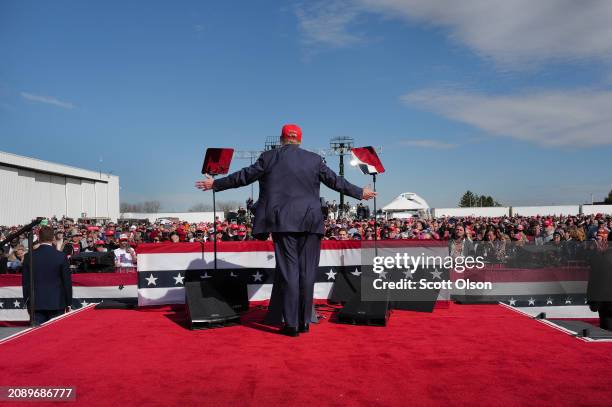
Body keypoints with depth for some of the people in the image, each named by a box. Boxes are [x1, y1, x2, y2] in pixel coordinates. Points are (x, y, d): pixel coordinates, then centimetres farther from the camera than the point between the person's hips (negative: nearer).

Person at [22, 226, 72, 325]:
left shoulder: (29, 257, 0)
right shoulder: (61, 256, -7)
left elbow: (25, 282, 6)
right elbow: (67, 281, -3)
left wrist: (27, 302, 15)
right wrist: (68, 303, 5)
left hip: (36, 304, 2)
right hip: (57, 303, -2)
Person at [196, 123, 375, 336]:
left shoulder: (269, 157, 4)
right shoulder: (314, 159, 8)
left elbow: (243, 176, 7)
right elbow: (336, 181, 13)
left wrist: (215, 184, 20)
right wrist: (360, 193, 27)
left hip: (283, 223, -1)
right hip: (310, 222, 1)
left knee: (288, 271, 1)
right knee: (307, 272, 7)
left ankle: (291, 324, 1)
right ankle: (304, 322, 13)